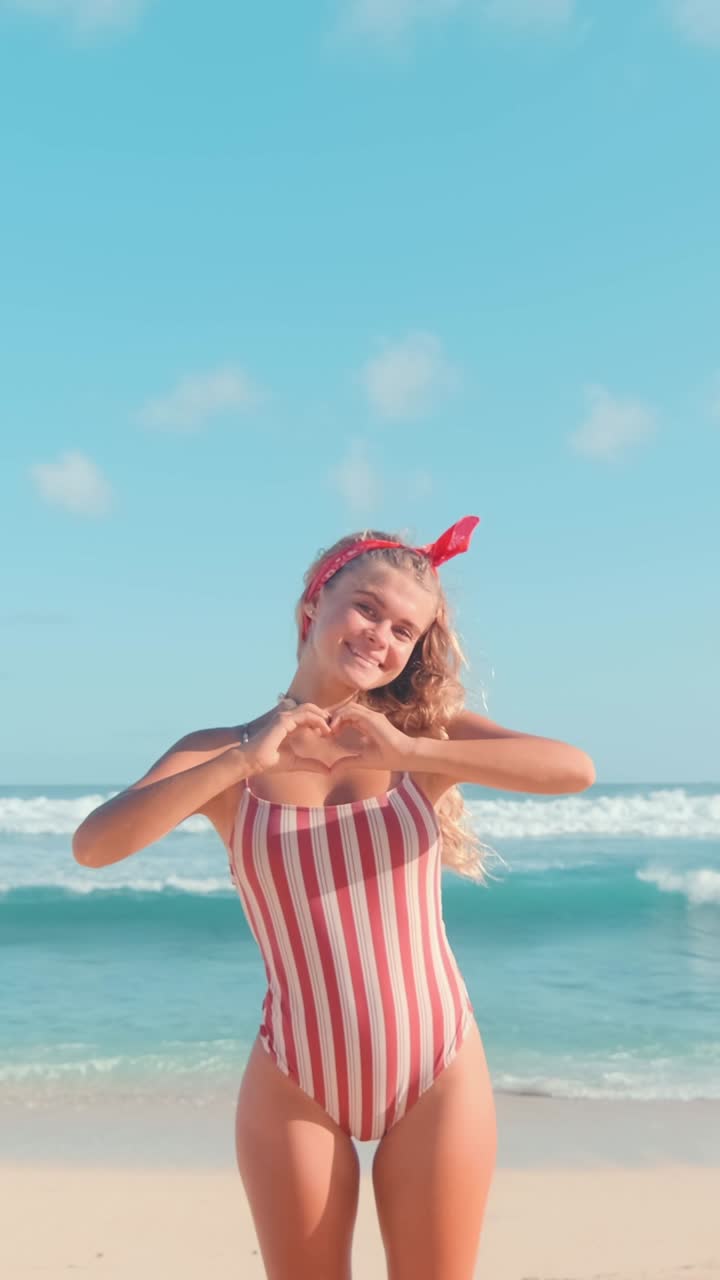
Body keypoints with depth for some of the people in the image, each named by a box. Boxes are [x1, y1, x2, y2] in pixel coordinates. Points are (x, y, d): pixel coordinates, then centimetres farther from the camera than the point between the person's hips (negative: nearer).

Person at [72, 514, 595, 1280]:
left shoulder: (428, 733, 1)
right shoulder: (226, 755, 0)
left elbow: (574, 770, -16)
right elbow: (93, 846, -15)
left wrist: (408, 751, -23)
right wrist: (244, 761, -21)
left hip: (440, 1072, 1)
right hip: (296, 1083, 0)